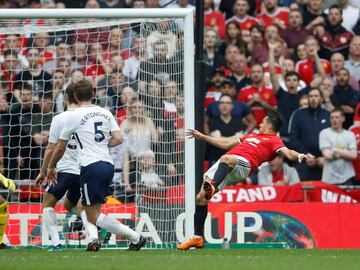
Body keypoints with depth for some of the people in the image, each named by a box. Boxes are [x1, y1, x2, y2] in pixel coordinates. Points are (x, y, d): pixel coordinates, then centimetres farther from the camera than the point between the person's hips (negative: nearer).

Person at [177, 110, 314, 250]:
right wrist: (202, 137, 50)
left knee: (226, 159, -43)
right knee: (200, 198, -2)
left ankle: (213, 187, -67)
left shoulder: (273, 140, 13)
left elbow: (287, 152, -4)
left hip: (244, 164, -7)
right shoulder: (252, 135, 37)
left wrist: (299, 156, -27)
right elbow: (227, 144, 45)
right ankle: (198, 238, 4)